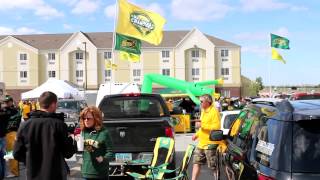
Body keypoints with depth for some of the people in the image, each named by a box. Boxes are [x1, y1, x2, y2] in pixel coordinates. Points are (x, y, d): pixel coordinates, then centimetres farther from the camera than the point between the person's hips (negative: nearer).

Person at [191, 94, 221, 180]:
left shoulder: (214, 111, -13)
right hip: (201, 143, 9)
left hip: (210, 143, -9)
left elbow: (216, 127, -22)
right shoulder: (203, 111, 15)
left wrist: (202, 125, -22)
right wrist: (197, 134, 14)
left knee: (213, 166, 1)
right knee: (196, 162, 11)